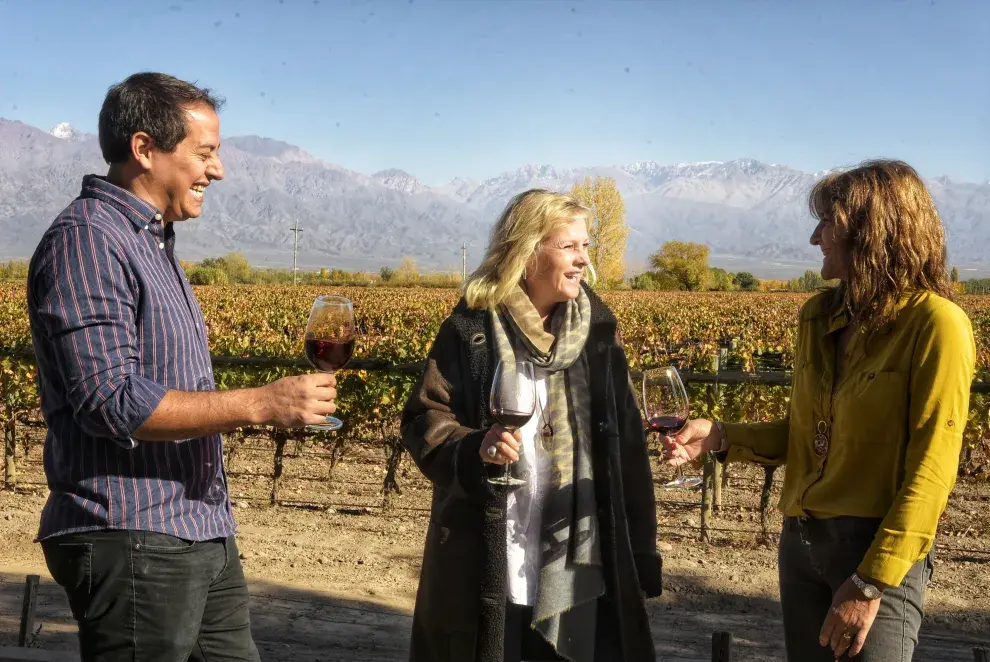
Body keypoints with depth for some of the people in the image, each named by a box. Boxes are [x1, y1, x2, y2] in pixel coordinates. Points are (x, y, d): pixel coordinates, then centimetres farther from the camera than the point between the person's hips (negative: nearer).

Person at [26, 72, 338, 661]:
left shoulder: (152, 242, 16)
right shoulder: (85, 240, -14)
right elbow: (109, 401, -23)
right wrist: (261, 404, -22)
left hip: (203, 539, 9)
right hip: (132, 545, -9)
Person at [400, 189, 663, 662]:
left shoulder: (596, 331, 6)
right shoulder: (472, 330, -4)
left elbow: (626, 447, 7)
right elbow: (424, 421, -3)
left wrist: (642, 552, 6)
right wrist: (474, 450, -25)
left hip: (579, 565, 3)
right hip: (488, 566, -2)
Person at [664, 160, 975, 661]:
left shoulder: (935, 324, -12)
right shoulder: (819, 316, 8)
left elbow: (931, 471, -15)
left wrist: (872, 582, -18)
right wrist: (722, 436, -1)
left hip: (880, 550, -6)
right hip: (801, 540, 7)